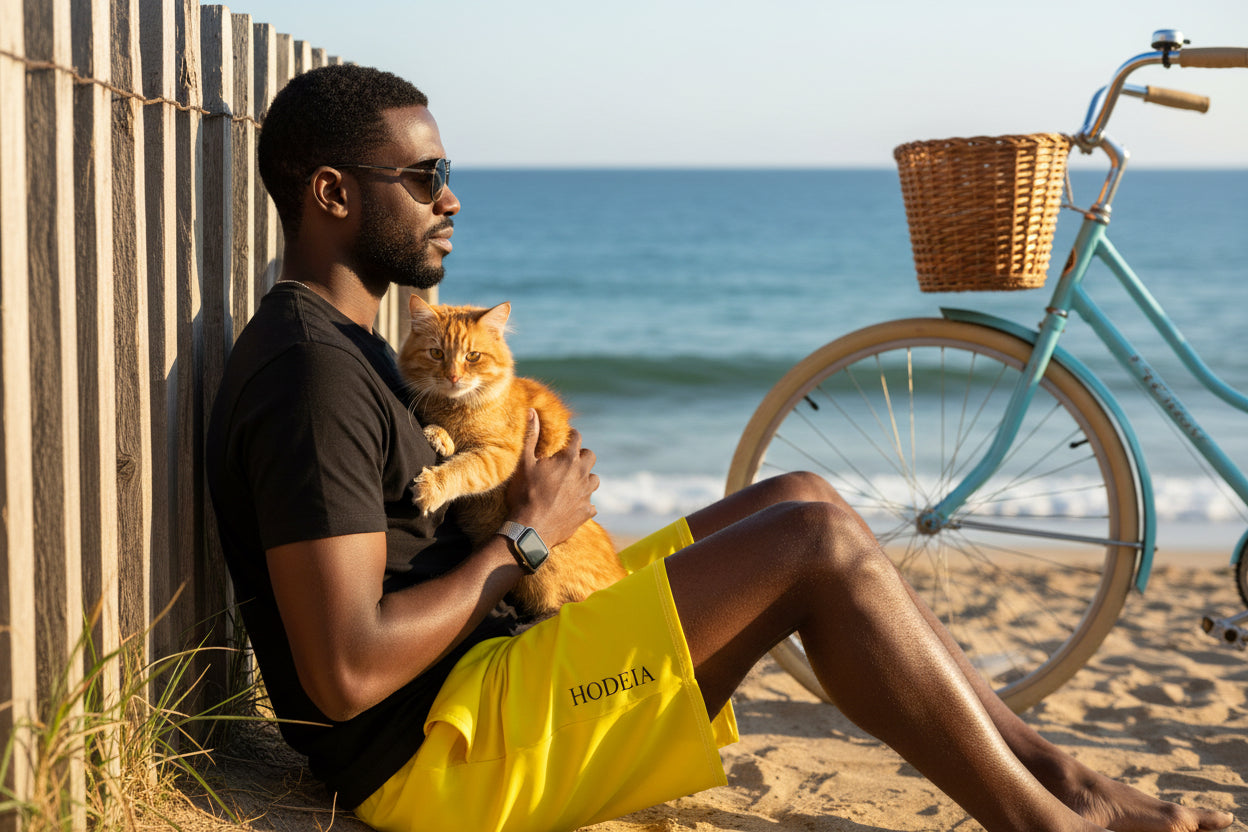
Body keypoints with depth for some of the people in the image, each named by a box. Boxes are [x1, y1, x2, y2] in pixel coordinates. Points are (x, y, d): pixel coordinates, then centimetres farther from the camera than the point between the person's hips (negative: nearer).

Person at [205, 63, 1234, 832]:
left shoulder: (337, 340, 14)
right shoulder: (311, 375, -20)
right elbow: (347, 672, -26)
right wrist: (527, 537, -14)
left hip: (484, 673, 10)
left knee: (797, 498, 6)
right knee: (817, 542, -17)